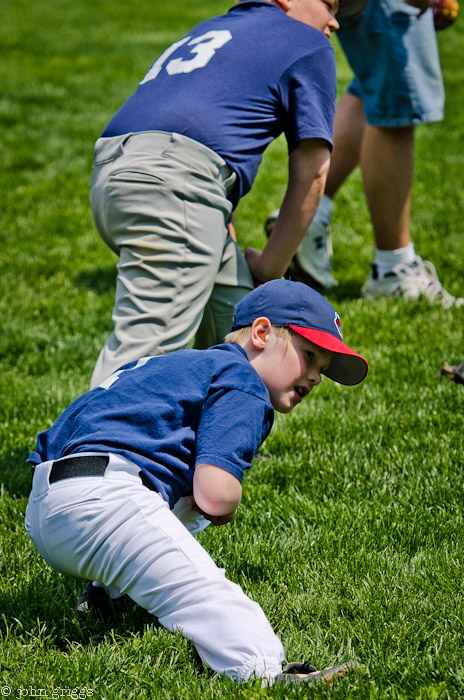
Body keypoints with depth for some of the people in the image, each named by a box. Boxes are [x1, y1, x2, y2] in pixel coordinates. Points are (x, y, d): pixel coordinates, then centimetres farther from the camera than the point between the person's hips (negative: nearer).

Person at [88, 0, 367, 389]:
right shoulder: (309, 45, 15)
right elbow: (311, 171, 7)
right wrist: (271, 267, 14)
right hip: (173, 179, -8)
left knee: (239, 324, 19)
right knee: (148, 342, -17)